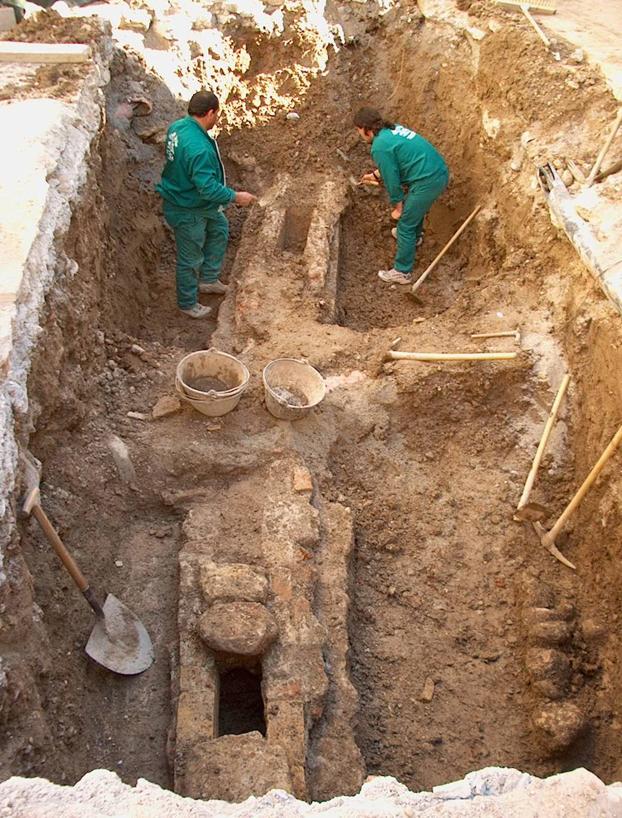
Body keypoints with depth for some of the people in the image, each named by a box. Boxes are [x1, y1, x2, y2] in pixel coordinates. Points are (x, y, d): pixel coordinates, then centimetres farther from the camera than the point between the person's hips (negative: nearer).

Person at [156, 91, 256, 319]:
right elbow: (207, 187, -34)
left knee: (220, 228, 27)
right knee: (190, 259, 9)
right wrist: (235, 197, -21)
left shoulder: (177, 127, -5)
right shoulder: (199, 148, -35)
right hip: (188, 212, -10)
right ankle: (188, 303, 30)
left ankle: (208, 279, 41)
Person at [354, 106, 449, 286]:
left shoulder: (380, 147, -15)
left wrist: (397, 207, 2)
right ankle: (414, 236, 62)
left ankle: (402, 272, 14)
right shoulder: (393, 130, 13)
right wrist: (375, 175, 38)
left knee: (405, 226, 4)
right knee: (414, 207, 35)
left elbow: (392, 179, -10)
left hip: (427, 182, -9)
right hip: (440, 173, 9)